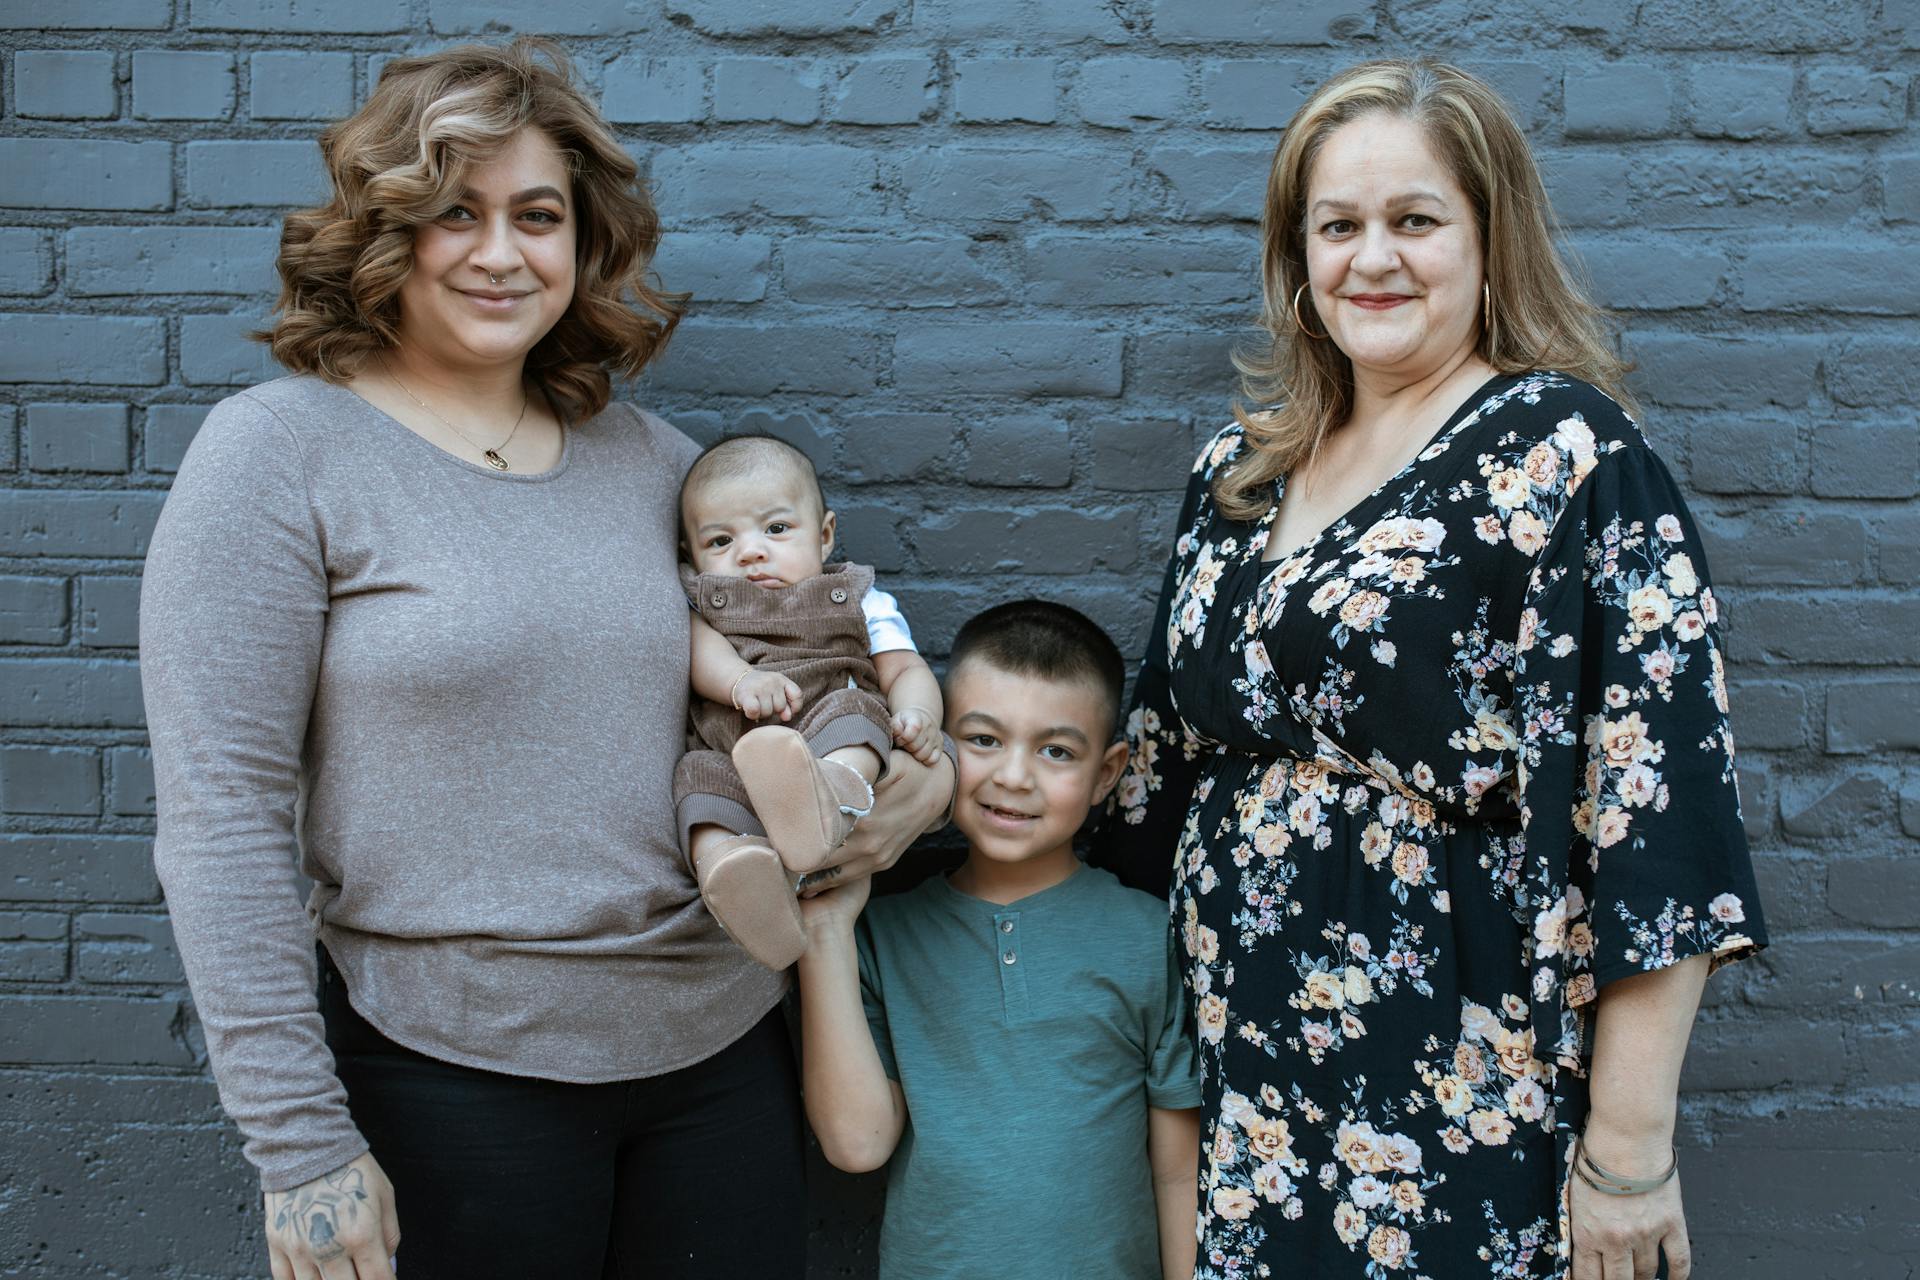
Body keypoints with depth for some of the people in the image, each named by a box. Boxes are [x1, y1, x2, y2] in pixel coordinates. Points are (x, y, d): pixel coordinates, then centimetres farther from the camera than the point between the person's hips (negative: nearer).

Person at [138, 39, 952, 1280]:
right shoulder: (283, 452, -7)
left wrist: (925, 775, -3)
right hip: (454, 1073, -4)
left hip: (726, 1047, 4)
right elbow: (221, 818, -11)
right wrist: (300, 1143, -13)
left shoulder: (646, 455, 6)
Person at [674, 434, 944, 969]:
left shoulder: (861, 603, 23)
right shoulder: (700, 603, 23)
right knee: (698, 774, -29)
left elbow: (904, 669, 11)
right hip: (731, 756, 1)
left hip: (834, 743, -1)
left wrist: (918, 715, -13)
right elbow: (700, 647, 2)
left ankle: (832, 796, -64)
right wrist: (742, 679, -22)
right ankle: (729, 866, -59)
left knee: (855, 709, -31)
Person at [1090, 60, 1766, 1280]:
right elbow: (1167, 750, 15)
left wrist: (1630, 1146, -18)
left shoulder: (1570, 454, -11)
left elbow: (1656, 790, -16)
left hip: (1467, 1102, -5)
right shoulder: (1241, 470, 8)